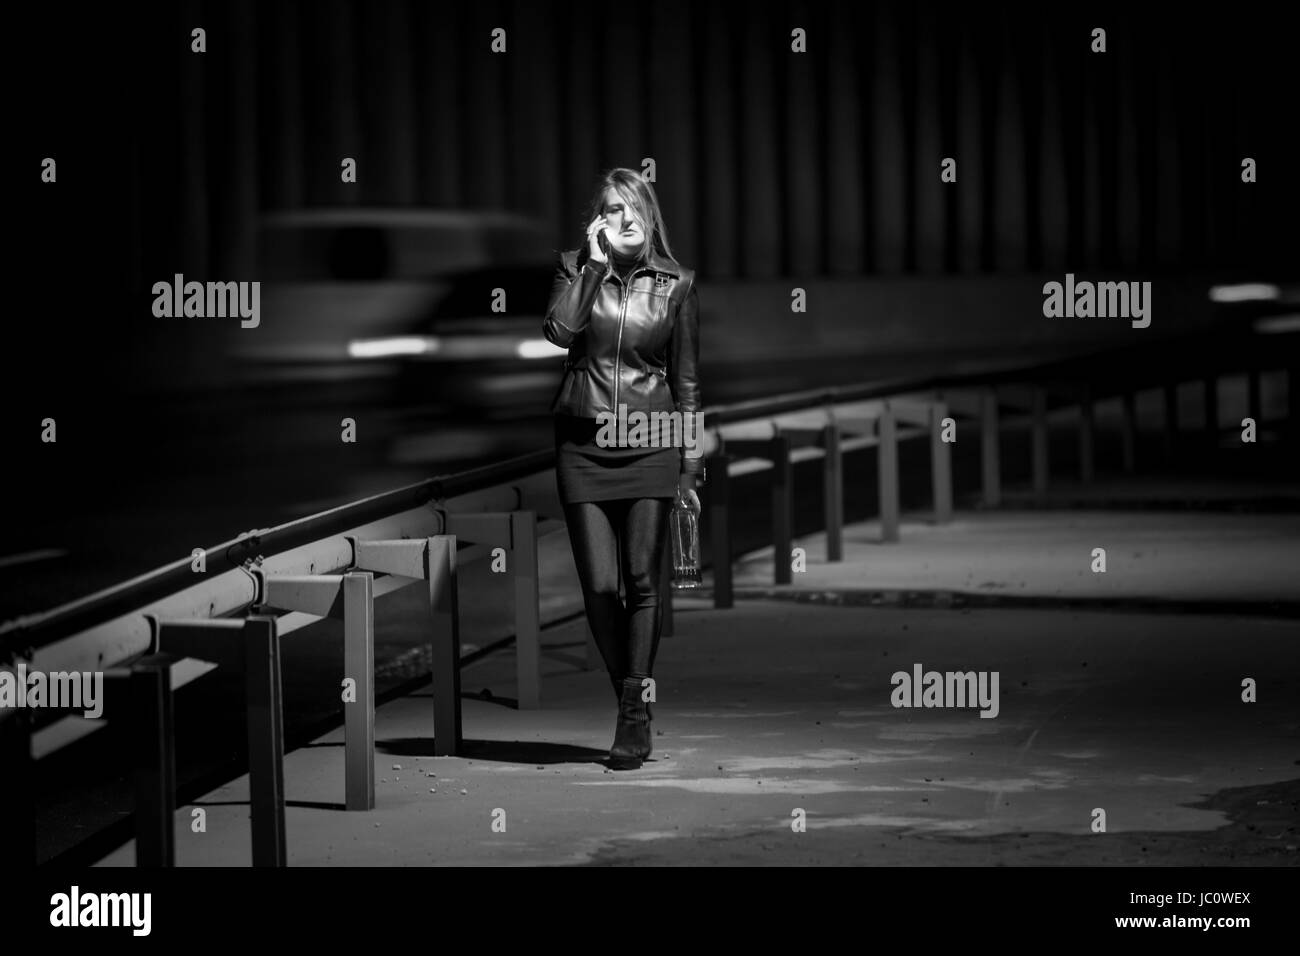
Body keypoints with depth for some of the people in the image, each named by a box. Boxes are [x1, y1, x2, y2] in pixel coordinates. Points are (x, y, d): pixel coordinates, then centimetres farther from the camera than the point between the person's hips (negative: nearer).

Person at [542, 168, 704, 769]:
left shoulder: (675, 285, 6)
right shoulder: (577, 271, 6)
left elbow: (686, 381, 9)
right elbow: (560, 331, -15)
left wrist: (691, 467, 6)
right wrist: (594, 262, -10)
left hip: (650, 445, 0)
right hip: (583, 444, 1)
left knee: (642, 581, -6)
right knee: (598, 585, -2)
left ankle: (635, 715, 2)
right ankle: (629, 698, 15)